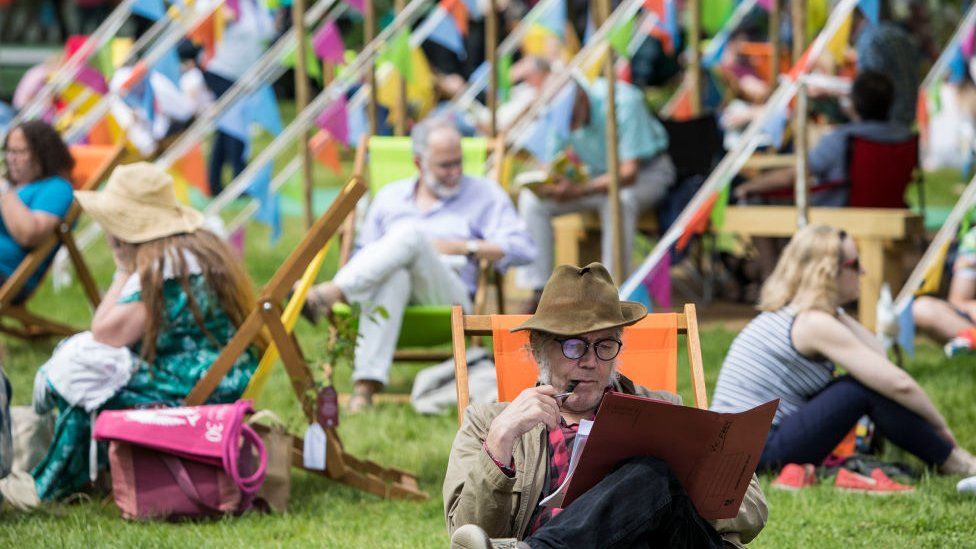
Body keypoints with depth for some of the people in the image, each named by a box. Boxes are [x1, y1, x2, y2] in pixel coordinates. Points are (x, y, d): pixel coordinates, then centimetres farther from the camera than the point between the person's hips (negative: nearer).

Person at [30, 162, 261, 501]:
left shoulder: (165, 266, -19)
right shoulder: (200, 247, 12)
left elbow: (104, 333, -17)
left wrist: (123, 271, -8)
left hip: (195, 391, -11)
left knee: (76, 366, -5)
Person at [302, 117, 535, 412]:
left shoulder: (483, 193, 19)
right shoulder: (390, 197, 26)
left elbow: (522, 248, 7)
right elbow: (363, 253, 23)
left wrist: (463, 247, -2)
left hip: (448, 294, -1)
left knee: (412, 233, -32)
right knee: (395, 274, -41)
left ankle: (331, 293, -45)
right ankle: (367, 384, -55)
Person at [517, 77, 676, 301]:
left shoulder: (623, 102, -31)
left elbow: (629, 173, -34)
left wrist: (578, 191, -47)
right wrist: (543, 182, -35)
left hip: (646, 171, -5)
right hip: (596, 174, 5)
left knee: (618, 200, -40)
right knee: (530, 199, -15)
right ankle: (539, 290, -13)